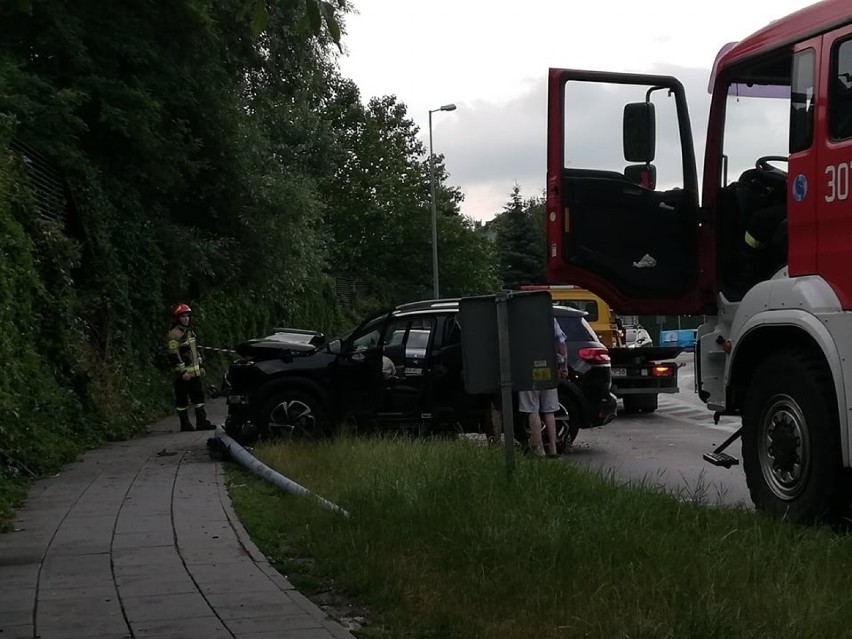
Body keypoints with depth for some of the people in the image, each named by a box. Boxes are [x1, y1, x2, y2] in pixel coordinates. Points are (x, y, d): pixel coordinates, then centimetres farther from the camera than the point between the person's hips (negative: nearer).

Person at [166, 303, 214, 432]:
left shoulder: (190, 331, 15)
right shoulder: (174, 334, -13)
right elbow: (173, 355, -18)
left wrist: (200, 366, 19)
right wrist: (182, 371, -21)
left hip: (194, 372, 9)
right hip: (183, 373, -9)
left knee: (198, 396, 9)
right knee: (182, 399, -1)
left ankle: (202, 422, 13)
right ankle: (185, 424, 5)